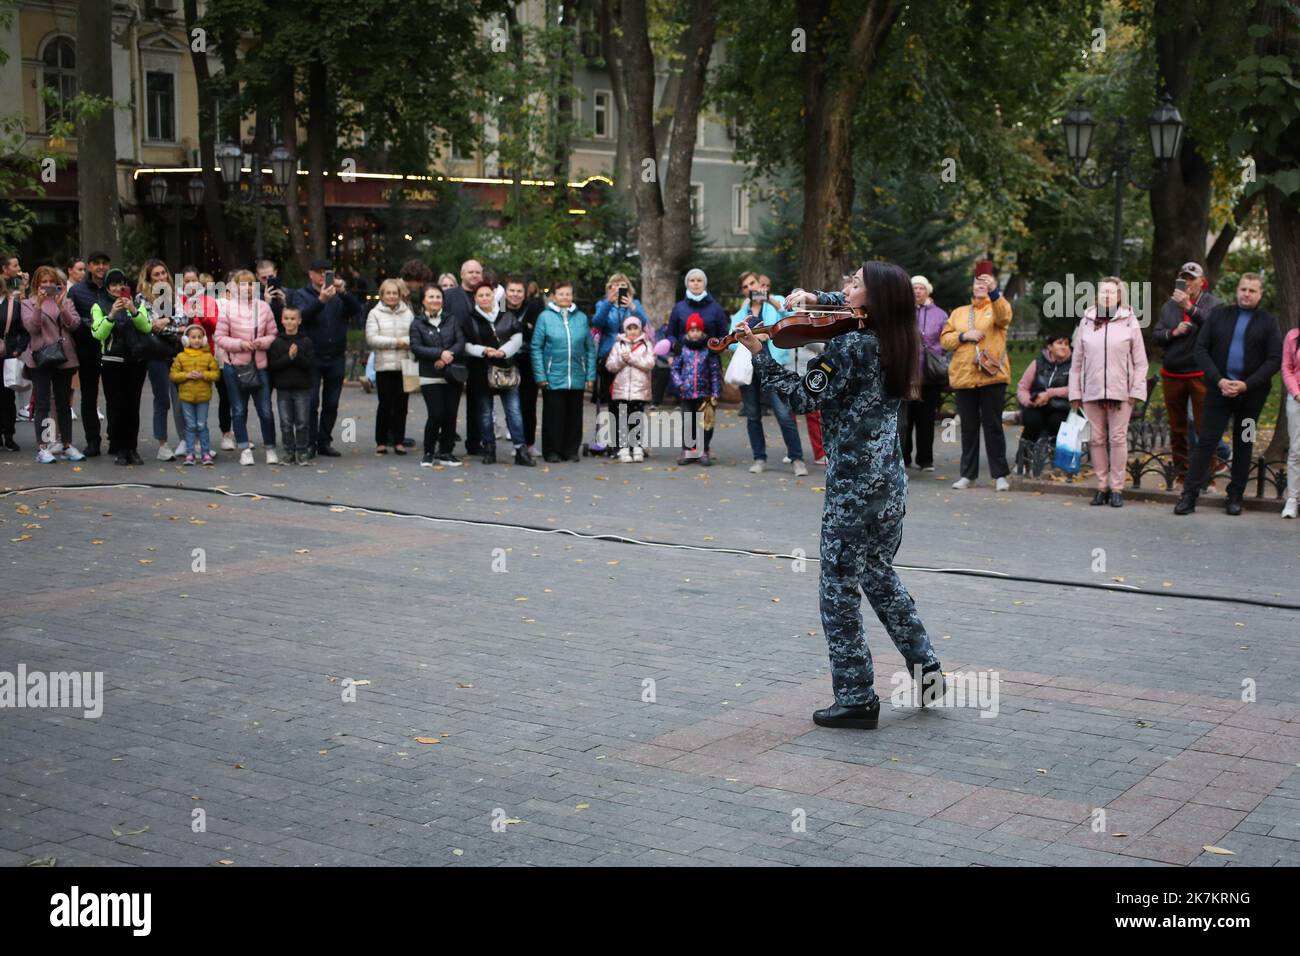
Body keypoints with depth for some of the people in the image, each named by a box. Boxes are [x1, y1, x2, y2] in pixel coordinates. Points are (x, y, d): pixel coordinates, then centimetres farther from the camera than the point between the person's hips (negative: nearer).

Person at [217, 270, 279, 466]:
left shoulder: (263, 306, 1)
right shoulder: (227, 307, -3)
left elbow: (273, 334, 6)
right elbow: (220, 337, -2)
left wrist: (264, 342, -13)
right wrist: (240, 343, -15)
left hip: (259, 365, 1)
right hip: (235, 366, 0)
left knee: (265, 410, 3)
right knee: (239, 411, 7)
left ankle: (271, 449, 15)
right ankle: (245, 450, 15)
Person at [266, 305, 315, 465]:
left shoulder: (306, 341, 1)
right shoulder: (276, 342, 2)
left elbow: (311, 364, -6)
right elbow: (272, 364, -6)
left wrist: (297, 356, -20)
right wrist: (288, 357, -17)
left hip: (302, 388, -1)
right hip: (283, 388, 1)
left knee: (302, 422, 2)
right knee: (286, 423, 5)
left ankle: (302, 453, 10)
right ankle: (289, 452, 13)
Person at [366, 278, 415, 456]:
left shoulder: (407, 313, 10)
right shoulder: (375, 314, 4)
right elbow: (371, 338, -7)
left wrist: (405, 341, -15)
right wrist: (395, 342, -9)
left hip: (404, 365, 2)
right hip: (384, 366, -2)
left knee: (401, 405, 4)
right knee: (385, 405, -2)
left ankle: (398, 441, 11)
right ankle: (381, 442, 8)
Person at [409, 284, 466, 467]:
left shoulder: (451, 320, 11)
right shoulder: (417, 323, 3)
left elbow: (461, 342, 2)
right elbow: (416, 347, -8)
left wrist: (447, 358, -13)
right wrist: (440, 353, -18)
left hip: (452, 375, 3)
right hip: (430, 377, -3)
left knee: (450, 415, 1)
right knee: (435, 415, -11)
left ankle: (445, 452, 14)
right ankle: (428, 453, 6)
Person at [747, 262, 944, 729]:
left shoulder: (848, 347, -18)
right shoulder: (894, 340, 7)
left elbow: (804, 398, -15)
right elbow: (851, 309, 27)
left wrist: (760, 353, -10)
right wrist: (816, 298, 12)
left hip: (852, 488, -8)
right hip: (891, 484, 8)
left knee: (840, 590, 2)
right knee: (881, 577, 24)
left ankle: (856, 699, 6)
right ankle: (926, 670, 28)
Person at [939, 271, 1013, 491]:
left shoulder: (998, 307, 6)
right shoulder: (958, 312, 17)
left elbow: (1003, 316, -19)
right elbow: (944, 339, 10)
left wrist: (994, 291, -34)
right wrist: (964, 336, -8)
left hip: (991, 376, -3)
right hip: (963, 377, 3)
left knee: (993, 425, -2)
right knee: (968, 427, 7)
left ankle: (1000, 475, 4)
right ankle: (968, 474, 14)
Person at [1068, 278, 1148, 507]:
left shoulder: (1129, 321, 3)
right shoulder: (1087, 322, 9)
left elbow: (1140, 361, 3)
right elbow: (1077, 361, 11)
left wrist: (1137, 390, -4)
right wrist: (1074, 392, 7)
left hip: (1121, 391, -2)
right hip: (1092, 391, 2)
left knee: (1118, 439, 0)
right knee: (1096, 439, 5)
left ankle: (1117, 488, 5)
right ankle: (1102, 486, 13)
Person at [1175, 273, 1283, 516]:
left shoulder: (1268, 322, 3)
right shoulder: (1219, 314, 6)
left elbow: (1274, 360, -3)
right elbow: (1201, 348, 1)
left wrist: (1247, 385, -15)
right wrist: (1218, 380, -11)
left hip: (1251, 394, 0)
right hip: (1218, 389, 0)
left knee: (1243, 444, 9)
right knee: (1206, 441, -4)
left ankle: (1235, 497, 16)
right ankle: (1189, 496, -4)